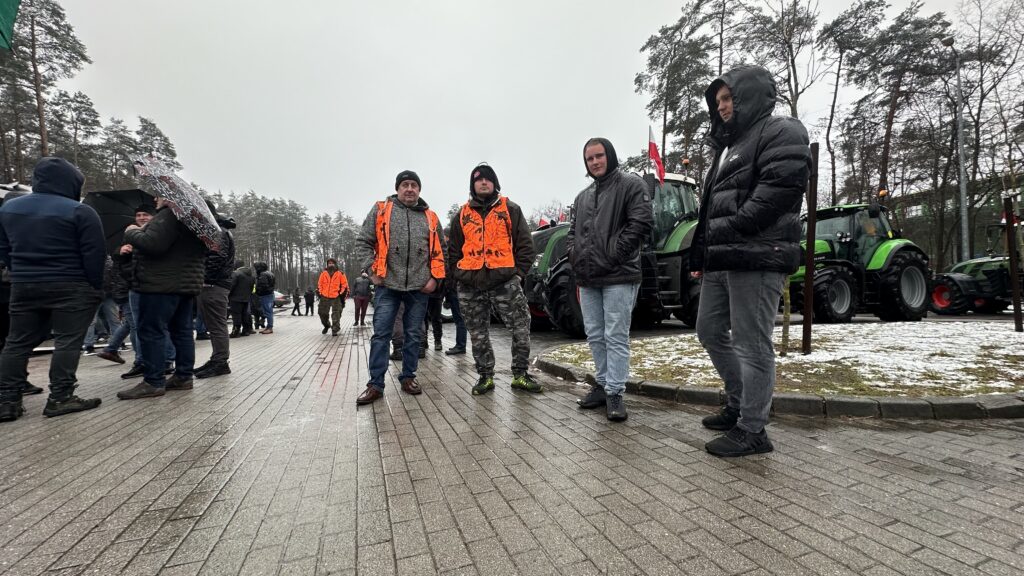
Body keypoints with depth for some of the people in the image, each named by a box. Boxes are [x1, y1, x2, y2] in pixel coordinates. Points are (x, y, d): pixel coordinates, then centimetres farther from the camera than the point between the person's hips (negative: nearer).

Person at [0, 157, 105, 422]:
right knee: (67, 341, -2)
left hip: (23, 286, 7)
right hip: (71, 288, -6)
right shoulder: (80, 211, -12)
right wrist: (96, 288, -4)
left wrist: (21, 275, 22)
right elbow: (94, 255, -13)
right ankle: (59, 398, -1)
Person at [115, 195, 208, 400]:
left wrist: (132, 232, -4)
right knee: (182, 331, 10)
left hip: (162, 284, -10)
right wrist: (140, 232, 22)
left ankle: (153, 382, -3)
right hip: (186, 283, 10)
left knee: (151, 331, -5)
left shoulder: (168, 215, -13)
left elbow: (151, 244, -23)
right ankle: (183, 377, 15)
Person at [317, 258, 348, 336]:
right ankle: (326, 326, 33)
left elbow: (344, 285, 4)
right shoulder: (323, 273, 7)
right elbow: (319, 284, 14)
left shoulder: (340, 274, 1)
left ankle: (335, 330, 2)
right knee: (323, 313, 9)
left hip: (336, 298, -3)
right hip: (324, 297, 3)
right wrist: (320, 293, 8)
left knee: (336, 314, -4)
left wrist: (341, 293, -1)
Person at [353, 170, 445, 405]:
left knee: (414, 335, 9)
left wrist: (435, 278, 3)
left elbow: (439, 251, 13)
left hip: (419, 288, 2)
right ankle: (375, 385, 6)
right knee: (381, 334, -2)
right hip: (387, 285, -2)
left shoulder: (430, 217, 11)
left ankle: (408, 377, 24)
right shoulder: (380, 210, 5)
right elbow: (363, 242, 4)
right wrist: (372, 270, -6)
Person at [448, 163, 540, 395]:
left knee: (521, 329, -2)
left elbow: (525, 244, 5)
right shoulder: (461, 215, 14)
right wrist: (460, 274, 5)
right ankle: (485, 376, 23)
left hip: (505, 282, -2)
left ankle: (520, 374, 14)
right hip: (471, 286, 2)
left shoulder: (510, 209, 7)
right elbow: (453, 250, 17)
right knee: (478, 335, 9)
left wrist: (519, 272, -4)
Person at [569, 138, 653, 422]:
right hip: (587, 279, 7)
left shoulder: (631, 184, 0)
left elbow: (642, 222, -11)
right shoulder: (583, 196, 20)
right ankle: (603, 383, 25)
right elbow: (572, 231, 23)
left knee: (616, 337, -4)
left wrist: (615, 254, -16)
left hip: (619, 276, -7)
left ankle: (615, 392, 5)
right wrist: (575, 255, 4)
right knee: (595, 336, 12)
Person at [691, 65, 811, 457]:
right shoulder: (730, 145, 26)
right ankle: (740, 404, 29)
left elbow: (776, 194, -17)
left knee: (752, 344, -5)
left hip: (757, 257, -9)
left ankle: (752, 430, 7)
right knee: (710, 330, 13)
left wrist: (726, 232, -16)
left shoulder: (781, 132, -1)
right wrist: (701, 253, 14)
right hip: (721, 259, 10)